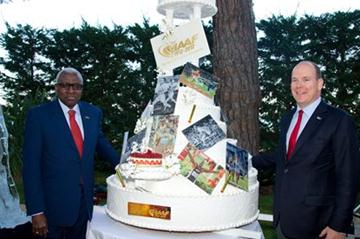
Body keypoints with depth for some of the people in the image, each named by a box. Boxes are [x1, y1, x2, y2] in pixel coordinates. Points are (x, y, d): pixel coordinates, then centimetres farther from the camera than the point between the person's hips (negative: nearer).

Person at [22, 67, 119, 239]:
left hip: (84, 201, 4)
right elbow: (31, 165, -11)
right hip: (53, 204, -4)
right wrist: (36, 211, -15)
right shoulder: (38, 115, -9)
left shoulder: (93, 113, 3)